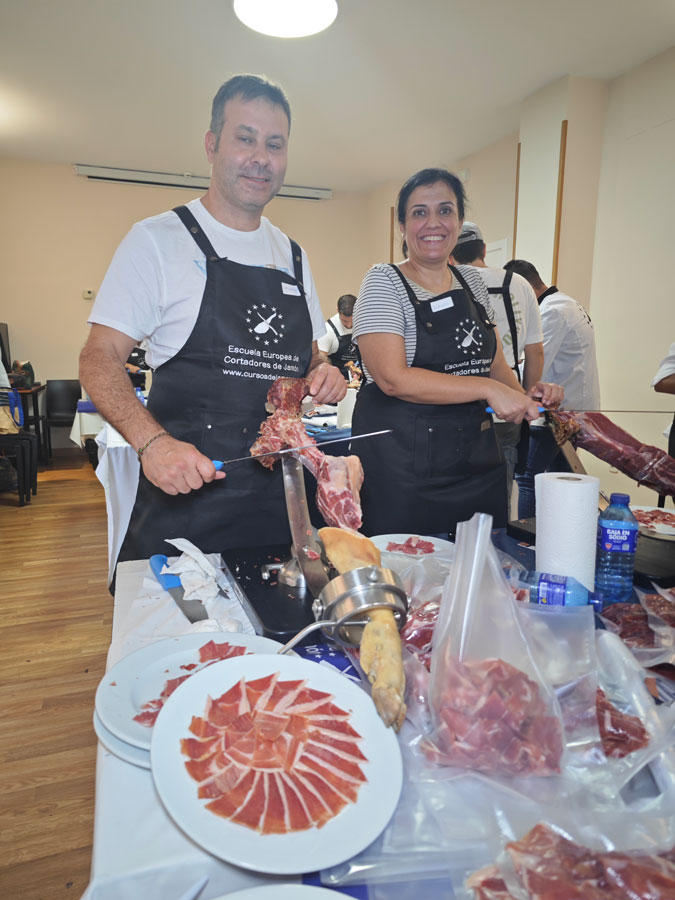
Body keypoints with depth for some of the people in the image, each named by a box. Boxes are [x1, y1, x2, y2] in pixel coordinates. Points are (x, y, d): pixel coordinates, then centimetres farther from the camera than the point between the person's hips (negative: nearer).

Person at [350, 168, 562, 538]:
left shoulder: (472, 280, 11)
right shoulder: (384, 282, -7)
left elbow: (494, 361, 20)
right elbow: (393, 378, -19)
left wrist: (524, 396, 0)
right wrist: (486, 389, -20)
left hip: (477, 460, 6)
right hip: (402, 468, -5)